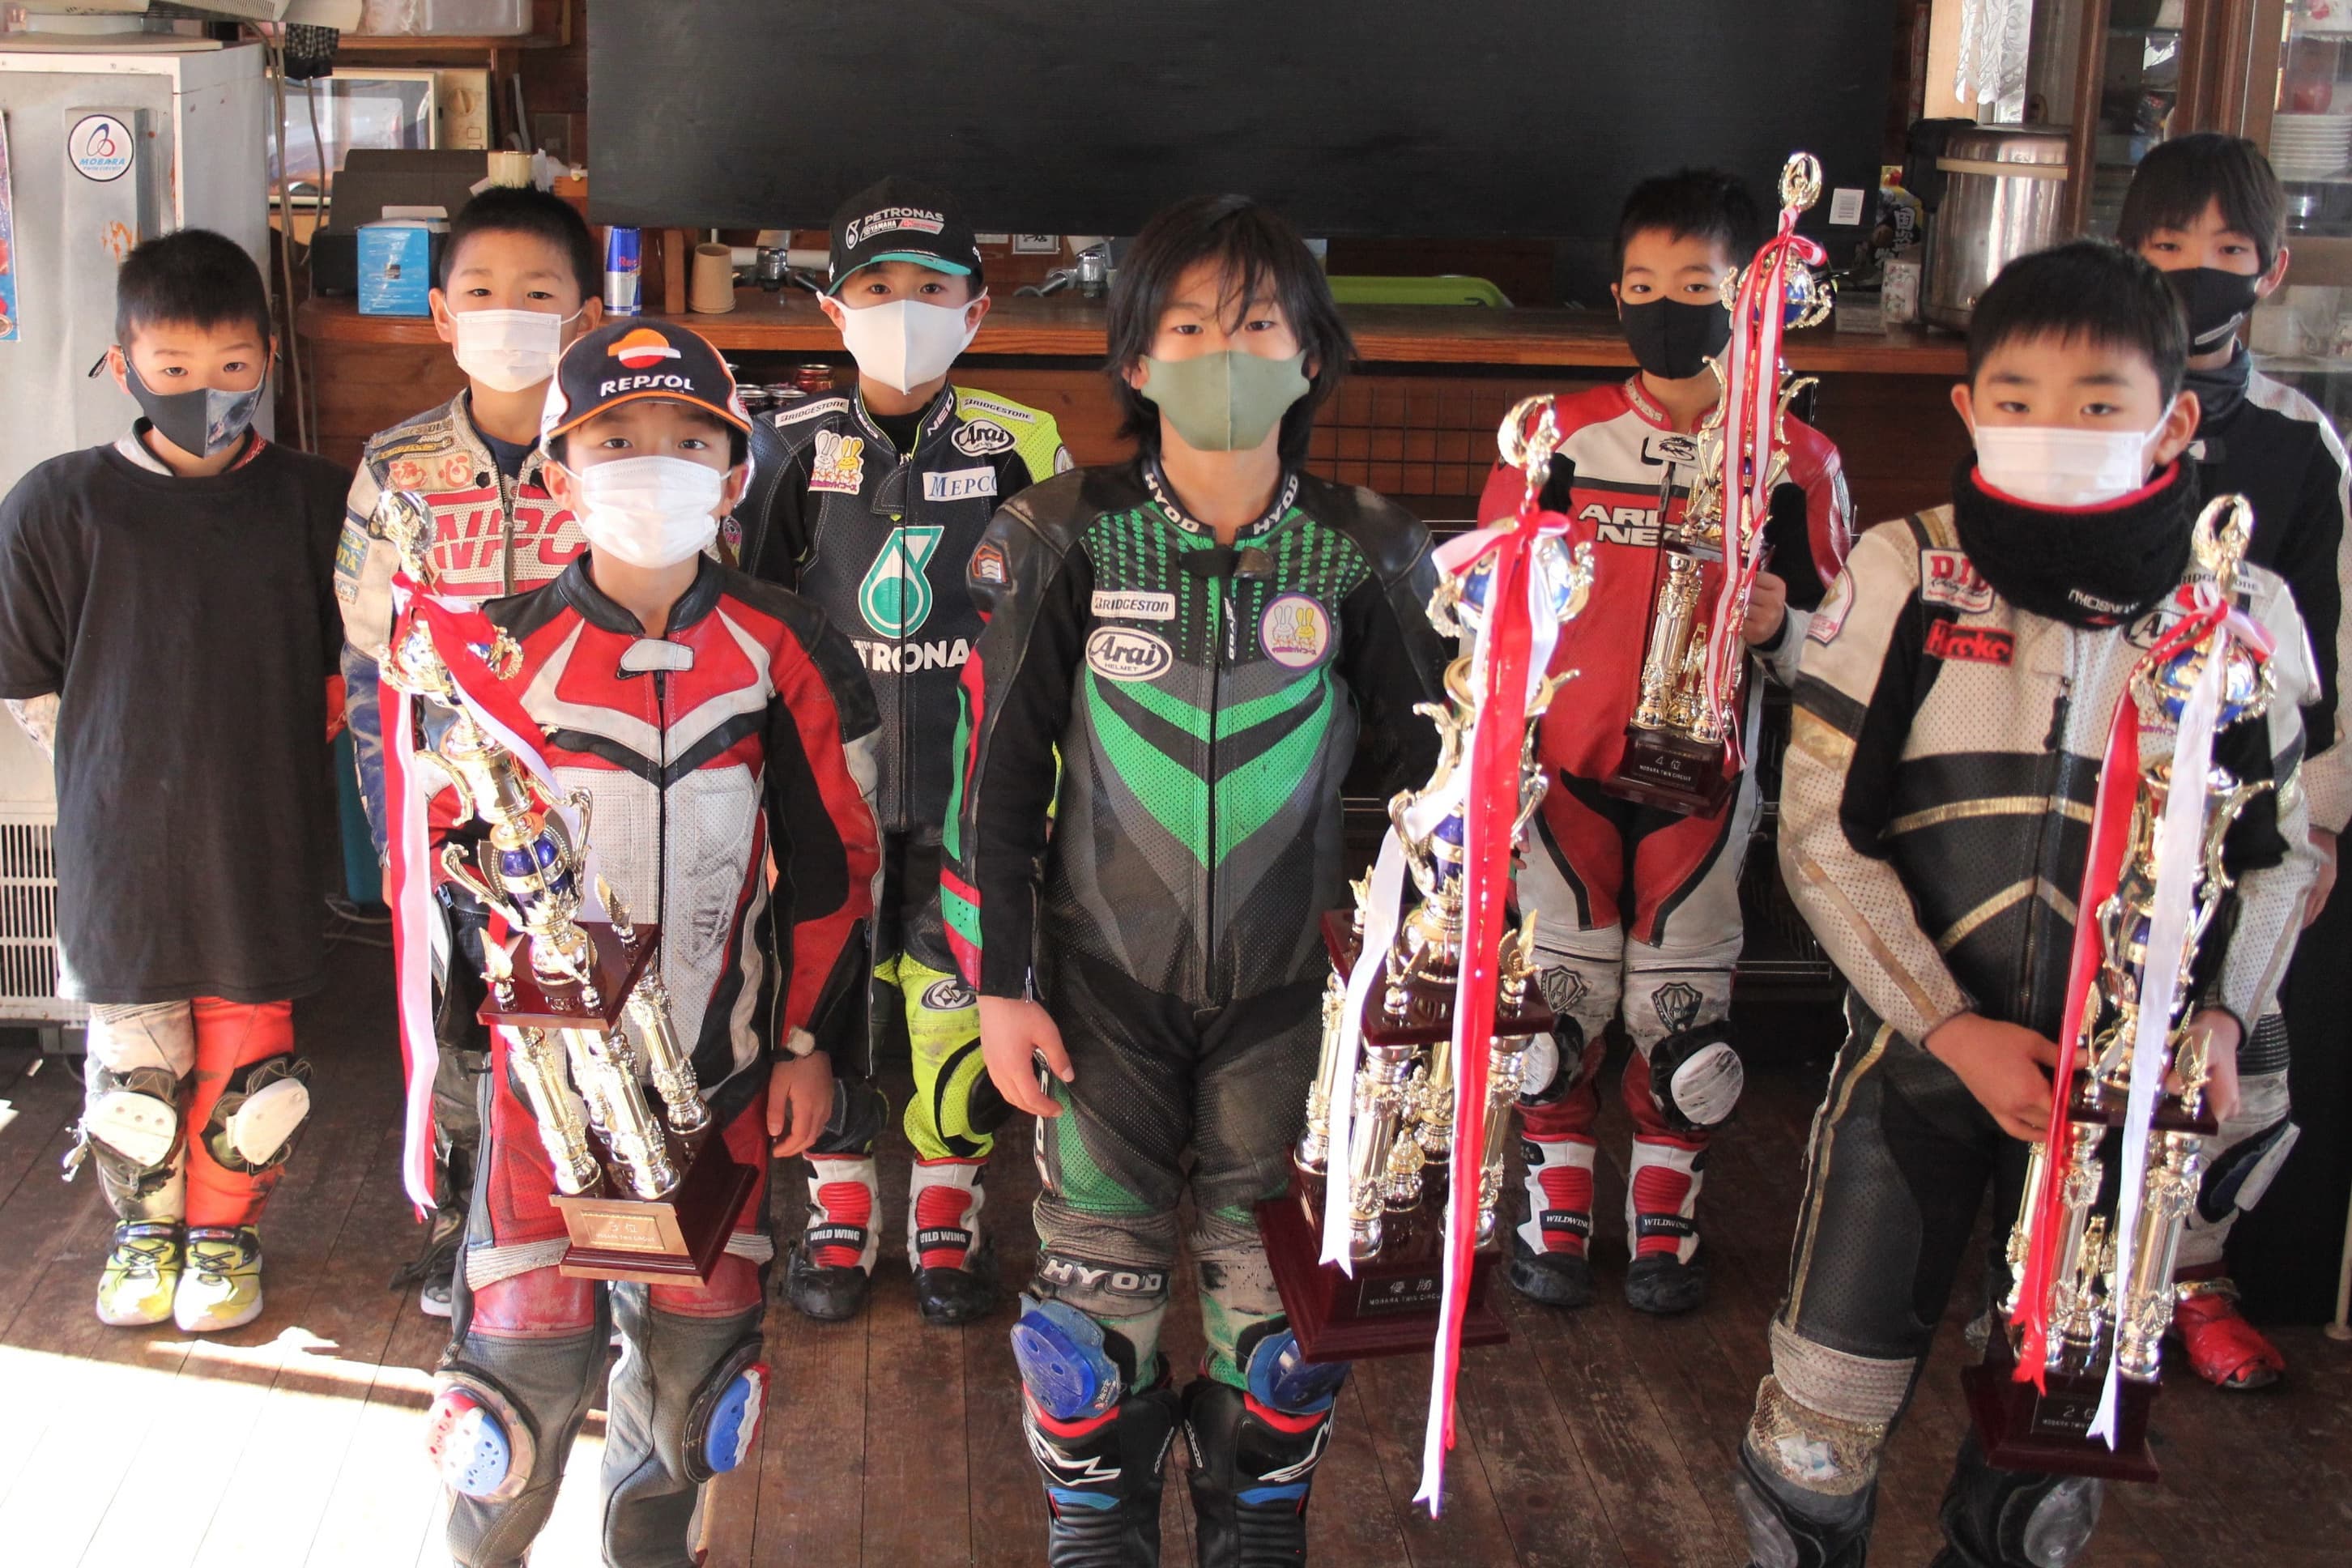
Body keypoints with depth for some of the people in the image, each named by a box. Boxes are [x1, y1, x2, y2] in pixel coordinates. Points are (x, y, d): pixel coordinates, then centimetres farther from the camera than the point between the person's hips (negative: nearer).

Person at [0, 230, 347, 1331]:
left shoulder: (315, 503, -3)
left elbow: (347, 666, 8)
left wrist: (263, 755, 6)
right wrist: (116, 772, 3)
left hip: (262, 847, 0)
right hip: (118, 843, 0)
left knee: (247, 1045, 9)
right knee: (131, 1052, 9)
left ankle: (223, 1228, 31)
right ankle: (145, 1222, 33)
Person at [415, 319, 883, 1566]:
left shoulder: (783, 652, -3)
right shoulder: (503, 655, -5)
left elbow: (832, 860, 4)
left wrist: (807, 1040, 4)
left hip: (721, 1068, 1)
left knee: (694, 1347, 11)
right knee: (531, 1352, -1)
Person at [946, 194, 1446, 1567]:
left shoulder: (1367, 555, -4)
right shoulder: (1064, 541, -7)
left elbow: (1422, 777, 5)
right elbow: (995, 773, -1)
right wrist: (999, 983, -2)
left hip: (1290, 983, 1)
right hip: (1106, 974, 0)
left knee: (1275, 1272, 8)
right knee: (1102, 1267, 7)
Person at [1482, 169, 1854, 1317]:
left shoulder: (1797, 461, 0)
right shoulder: (1560, 437, 0)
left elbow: (1832, 646, 4)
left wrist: (1778, 627, -17)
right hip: (1566, 770, 0)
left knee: (1683, 1013, 5)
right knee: (1558, 1005, 6)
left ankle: (1664, 1224, 25)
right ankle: (1557, 1215, 25)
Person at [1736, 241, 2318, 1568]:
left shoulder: (2245, 613, -2)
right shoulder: (1900, 577, -8)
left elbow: (2280, 852, 7)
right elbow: (1822, 830, -8)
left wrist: (2221, 1013, -10)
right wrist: (1955, 1027, -14)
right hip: (1920, 1055, -1)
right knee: (1829, 1409, 3)